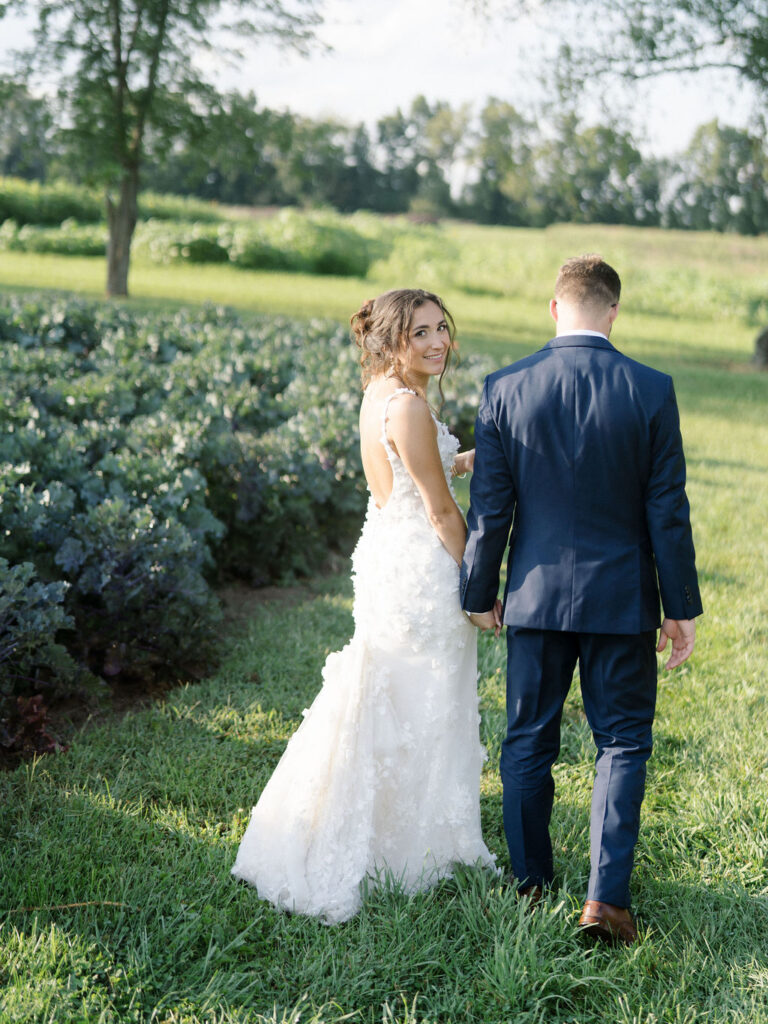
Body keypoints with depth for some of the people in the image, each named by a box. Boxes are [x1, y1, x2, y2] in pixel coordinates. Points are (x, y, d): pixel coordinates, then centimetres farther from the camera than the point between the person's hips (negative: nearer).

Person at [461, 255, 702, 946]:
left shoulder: (505, 390, -6)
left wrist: (479, 595, 8)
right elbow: (668, 510, -6)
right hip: (622, 601, -1)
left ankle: (531, 885, 24)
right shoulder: (652, 391, -9)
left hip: (536, 596, 1)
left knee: (528, 742, 14)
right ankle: (606, 896, 1)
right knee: (622, 744, 8)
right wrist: (682, 607, 2)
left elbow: (489, 509, -3)